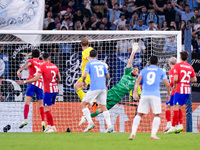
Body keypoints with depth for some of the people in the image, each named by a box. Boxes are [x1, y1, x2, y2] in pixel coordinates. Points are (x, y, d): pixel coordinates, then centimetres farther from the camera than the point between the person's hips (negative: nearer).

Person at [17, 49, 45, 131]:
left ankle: (25, 119, -27)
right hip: (40, 84, 4)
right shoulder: (43, 63, 22)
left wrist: (19, 70, -28)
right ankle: (43, 121, -4)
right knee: (41, 104, 10)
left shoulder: (31, 61, 10)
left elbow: (27, 64, -13)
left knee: (27, 101, -11)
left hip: (32, 82, -4)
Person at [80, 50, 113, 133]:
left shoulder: (89, 64, 1)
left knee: (83, 104, 4)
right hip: (103, 88, 5)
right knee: (104, 107, 7)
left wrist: (83, 82, 9)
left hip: (94, 88, -5)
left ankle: (90, 123, -11)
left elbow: (85, 75, -11)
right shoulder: (102, 63, 16)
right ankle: (109, 126, -8)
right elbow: (108, 76, 20)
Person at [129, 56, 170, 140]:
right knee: (157, 115, 8)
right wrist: (168, 94, 21)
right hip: (155, 95, -1)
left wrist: (135, 93, -6)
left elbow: (138, 81, 0)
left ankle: (133, 133, -7)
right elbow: (167, 84, 7)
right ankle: (153, 135, -6)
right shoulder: (160, 71, 12)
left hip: (144, 95, 1)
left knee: (139, 115, 6)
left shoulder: (144, 70, 14)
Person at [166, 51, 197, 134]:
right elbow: (194, 79, 11)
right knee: (178, 108, 17)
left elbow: (175, 79, -16)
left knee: (176, 108, -4)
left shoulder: (177, 66, -7)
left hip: (180, 89, -7)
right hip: (188, 89, 7)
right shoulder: (190, 67, 11)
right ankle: (180, 125, 10)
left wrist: (174, 85, 3)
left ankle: (173, 127, -5)